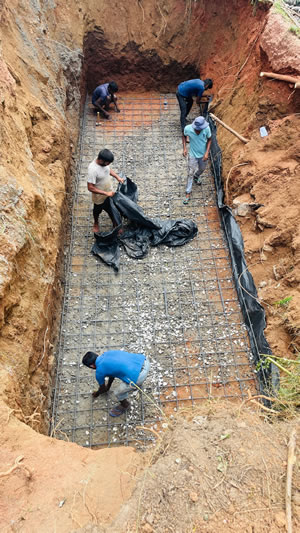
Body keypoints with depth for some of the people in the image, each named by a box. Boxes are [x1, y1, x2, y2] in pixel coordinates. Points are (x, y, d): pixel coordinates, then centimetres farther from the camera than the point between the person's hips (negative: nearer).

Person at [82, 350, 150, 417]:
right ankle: (137, 385, 60)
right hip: (145, 361, 7)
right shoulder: (108, 353, 18)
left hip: (139, 377, -7)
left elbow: (102, 389, 23)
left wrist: (97, 394, 46)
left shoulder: (99, 371, 2)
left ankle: (124, 405, 47)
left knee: (118, 392, 18)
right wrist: (108, 386, 51)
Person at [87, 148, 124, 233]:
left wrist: (117, 177, -5)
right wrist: (106, 193, -32)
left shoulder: (104, 162, -16)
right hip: (100, 196, -5)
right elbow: (90, 188, -34)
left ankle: (115, 224, 48)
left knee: (111, 209, 25)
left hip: (109, 191, 6)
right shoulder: (92, 170, -38)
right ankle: (96, 223, 54)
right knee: (97, 210, 24)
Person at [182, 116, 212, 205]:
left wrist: (207, 152, -17)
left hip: (203, 154, 2)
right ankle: (188, 194, 12)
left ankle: (196, 176, 61)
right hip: (193, 154, -2)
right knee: (190, 173, 1)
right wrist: (184, 148, -12)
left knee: (202, 169, 24)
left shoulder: (207, 129, -23)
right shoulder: (188, 128, -25)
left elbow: (209, 140, -7)